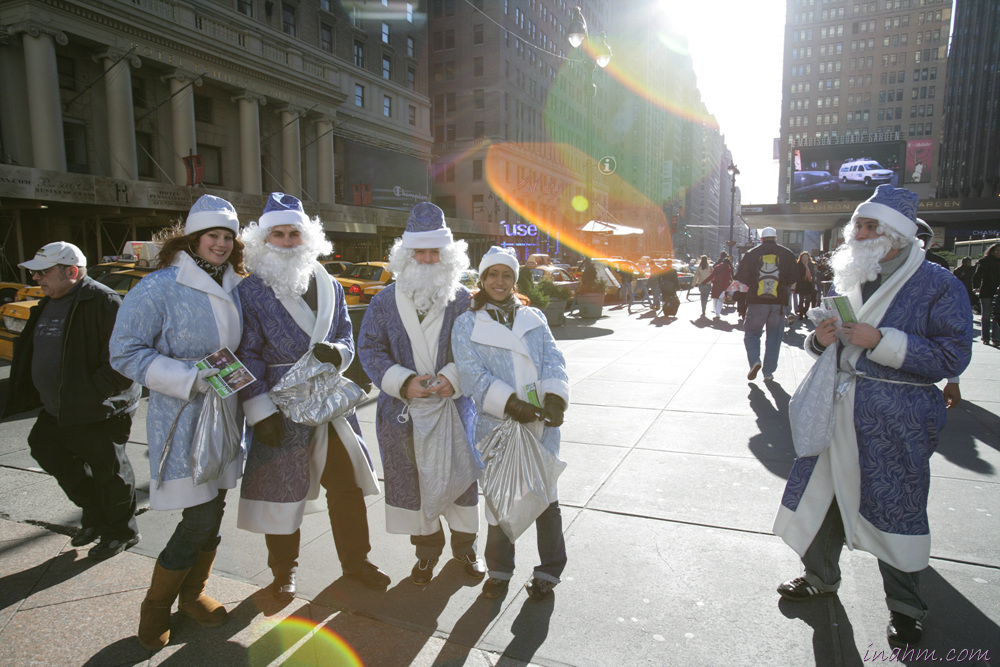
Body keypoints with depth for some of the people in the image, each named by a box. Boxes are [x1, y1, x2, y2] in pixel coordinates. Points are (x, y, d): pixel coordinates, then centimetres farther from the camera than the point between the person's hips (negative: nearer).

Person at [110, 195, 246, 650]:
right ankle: (156, 605, 22)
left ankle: (192, 593, 37)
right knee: (200, 517, -4)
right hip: (183, 420, -7)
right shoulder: (159, 287, -12)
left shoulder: (234, 288, 9)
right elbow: (125, 352, -14)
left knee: (214, 510, 15)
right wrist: (191, 378, -21)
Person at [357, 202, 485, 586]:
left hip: (455, 407, 0)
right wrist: (403, 383, -15)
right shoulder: (385, 301, 2)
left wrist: (454, 377, -20)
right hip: (404, 411, 1)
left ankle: (465, 545, 35)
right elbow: (369, 350, -1)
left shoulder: (462, 300, 0)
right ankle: (427, 550, 34)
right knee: (412, 482, 11)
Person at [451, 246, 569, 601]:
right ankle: (499, 571, 29)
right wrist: (511, 404, -20)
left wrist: (555, 397, -17)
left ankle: (549, 570, 26)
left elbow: (553, 360, 2)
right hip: (496, 425, -2)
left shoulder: (534, 317, 12)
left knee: (546, 497, 8)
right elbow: (473, 374, -8)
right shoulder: (467, 325, 3)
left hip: (541, 423, 2)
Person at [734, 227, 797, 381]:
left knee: (752, 332, 10)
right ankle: (768, 372, 10)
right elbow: (793, 278, 5)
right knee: (774, 335, 10)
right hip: (779, 301, 1)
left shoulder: (752, 254, 2)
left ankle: (754, 360, -15)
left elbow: (742, 278, 0)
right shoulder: (787, 254, 5)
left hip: (756, 301, -1)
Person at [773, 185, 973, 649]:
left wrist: (880, 341, -21)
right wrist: (820, 338, -4)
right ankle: (820, 576, 35)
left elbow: (953, 356, -14)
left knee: (894, 510, 6)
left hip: (895, 420, -5)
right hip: (836, 408, 5)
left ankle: (904, 607, 29)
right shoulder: (846, 280, 11)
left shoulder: (938, 286, -8)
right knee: (822, 492, 12)